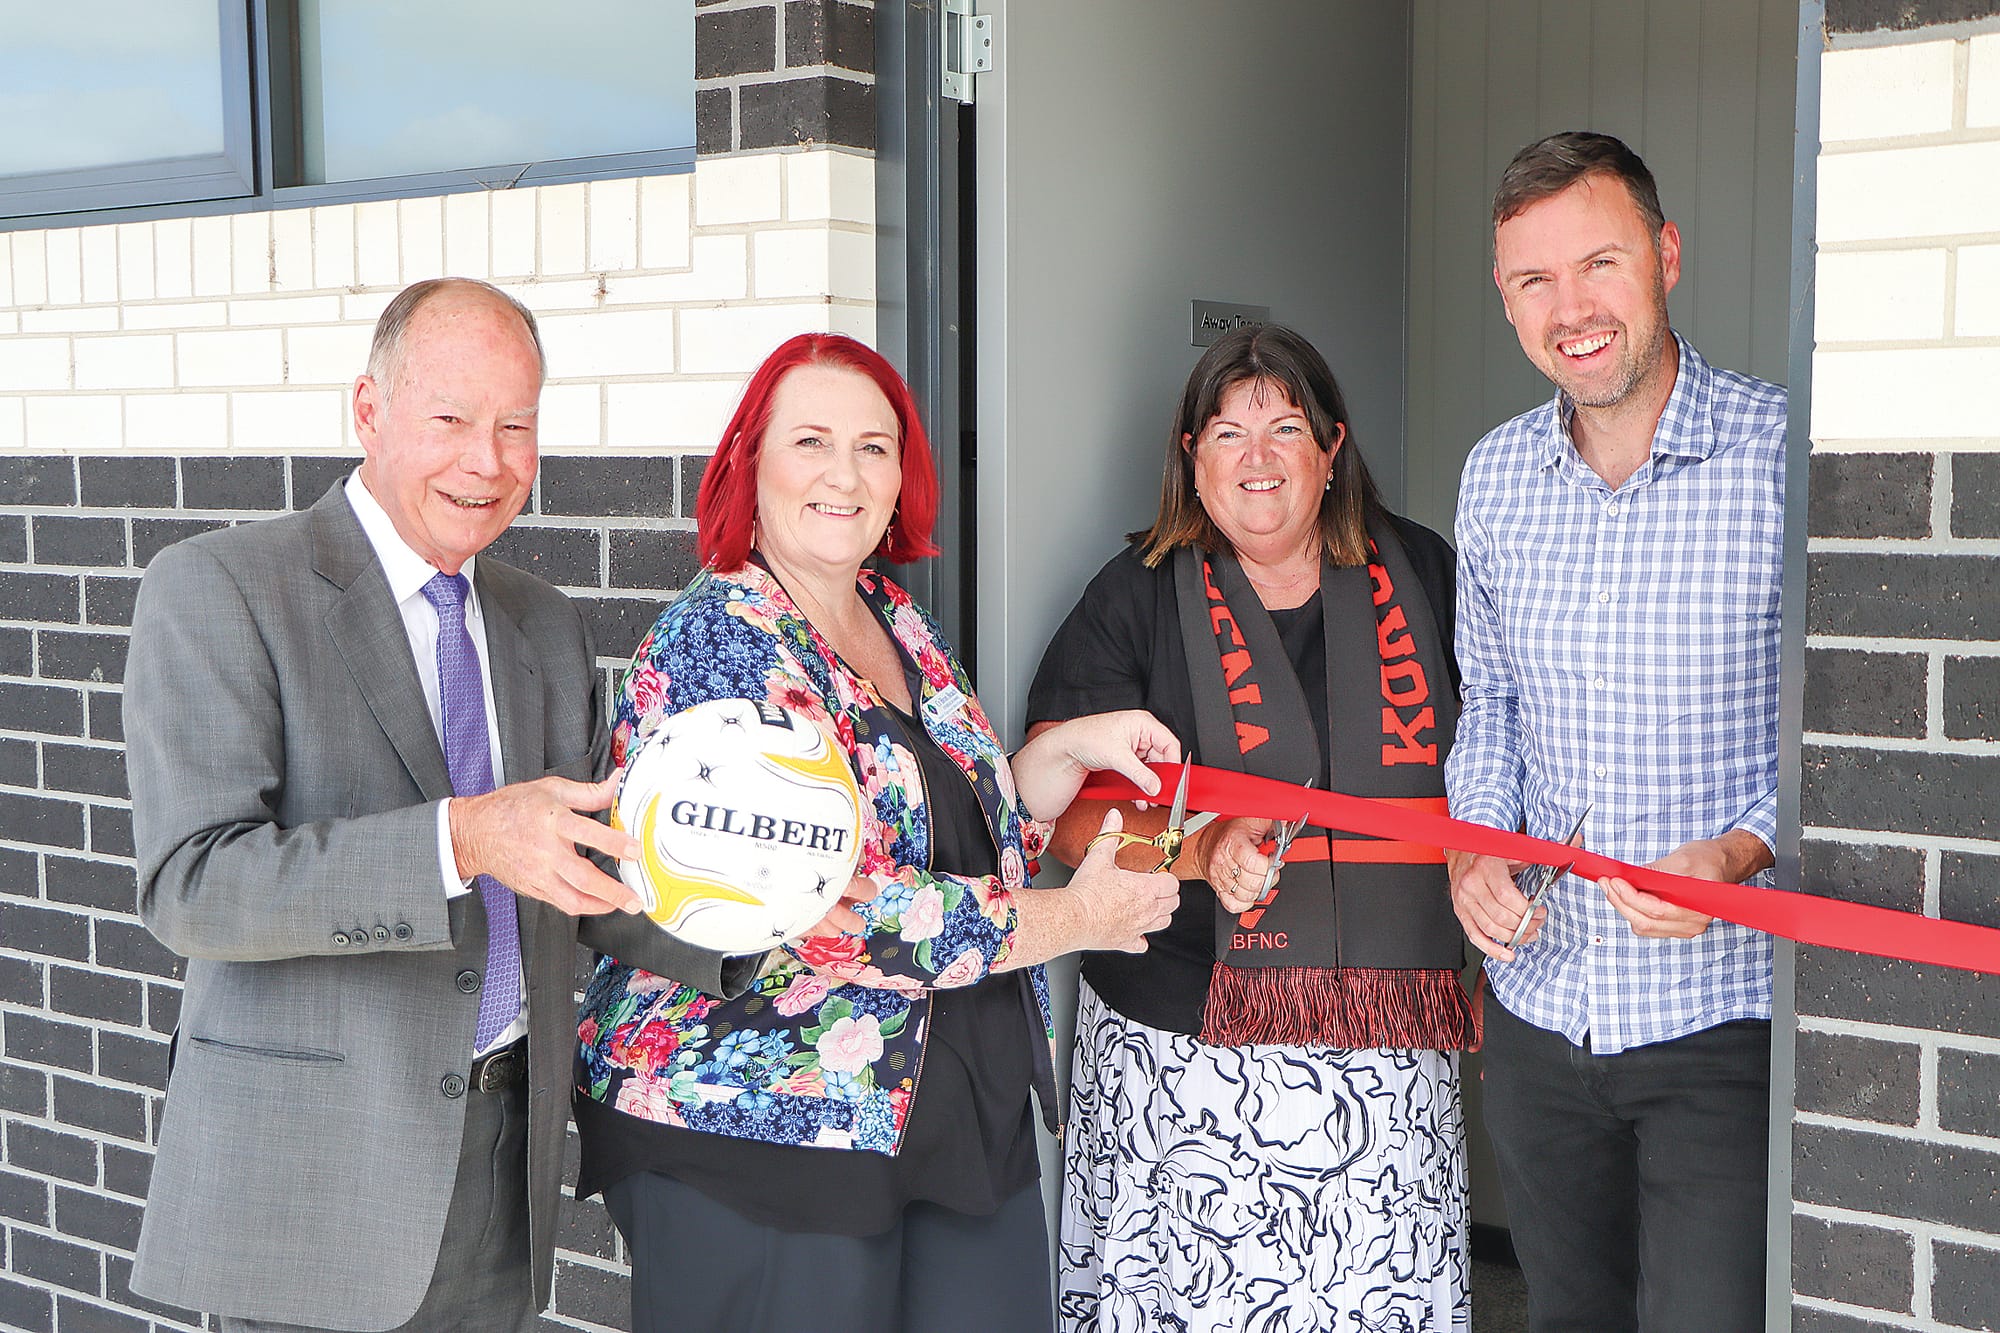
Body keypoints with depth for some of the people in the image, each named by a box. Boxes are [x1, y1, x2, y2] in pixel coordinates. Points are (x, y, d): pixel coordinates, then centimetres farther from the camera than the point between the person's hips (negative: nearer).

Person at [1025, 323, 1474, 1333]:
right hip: (1187, 1046, -2)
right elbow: (1055, 799, -6)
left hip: (1389, 1042, 2)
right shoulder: (1139, 597, 1)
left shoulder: (1419, 574, 10)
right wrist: (1202, 851, -22)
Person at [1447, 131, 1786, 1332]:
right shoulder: (1495, 477, 4)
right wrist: (1474, 846, -1)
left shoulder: (1789, 457, -12)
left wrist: (1742, 852, -22)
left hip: (1724, 1017, -5)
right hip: (1539, 1007, 5)